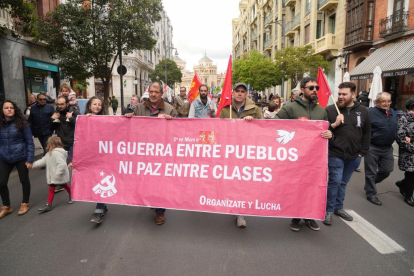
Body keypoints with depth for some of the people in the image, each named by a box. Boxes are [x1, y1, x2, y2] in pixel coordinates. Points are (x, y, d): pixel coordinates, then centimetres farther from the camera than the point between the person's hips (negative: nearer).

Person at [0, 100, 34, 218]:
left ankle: (25, 204, 29)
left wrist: (30, 159, -11)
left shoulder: (21, 123, -7)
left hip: (21, 157, -3)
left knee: (24, 180, 11)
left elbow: (29, 141, -6)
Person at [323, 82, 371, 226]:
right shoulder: (330, 110, -7)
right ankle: (329, 210, 11)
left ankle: (338, 207, 30)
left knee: (343, 183, 15)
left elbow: (367, 133, 9)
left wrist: (362, 152, 5)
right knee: (335, 181, -5)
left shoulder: (363, 111, 3)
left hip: (353, 156, 4)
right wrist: (334, 124, -23)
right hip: (335, 154, -4)